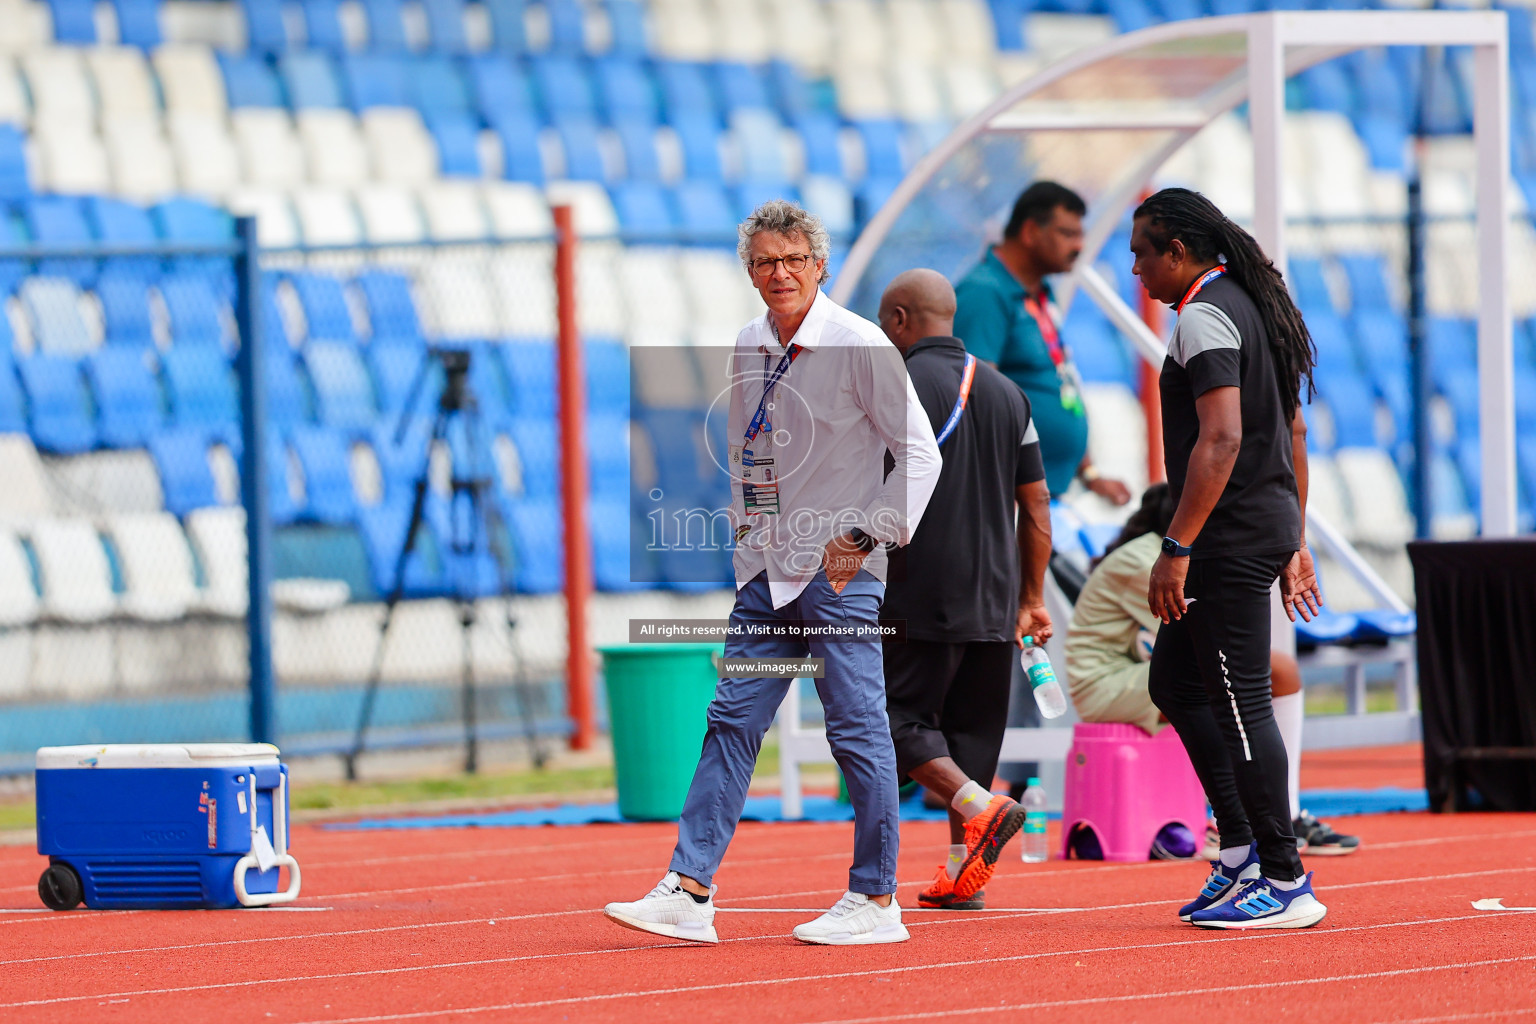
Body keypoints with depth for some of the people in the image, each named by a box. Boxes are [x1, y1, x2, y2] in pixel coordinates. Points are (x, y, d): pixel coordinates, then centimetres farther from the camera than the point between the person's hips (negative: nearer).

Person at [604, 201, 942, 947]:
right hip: (766, 574, 6)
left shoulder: (860, 347, -9)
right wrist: (746, 534, 15)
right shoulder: (748, 349, 11)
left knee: (857, 731, -3)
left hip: (840, 575, -6)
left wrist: (868, 534, -15)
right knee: (732, 720, 0)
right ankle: (689, 891, -3)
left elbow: (920, 453, -9)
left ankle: (876, 900, 4)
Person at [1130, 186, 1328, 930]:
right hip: (1268, 527, 10)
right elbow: (1294, 435, 22)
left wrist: (1177, 549, -24)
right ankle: (1243, 852, 15)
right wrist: (1295, 546, 25)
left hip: (1231, 536, -10)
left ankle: (1286, 885, -3)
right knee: (1175, 682, 17)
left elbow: (1221, 439, -25)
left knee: (1241, 703, -6)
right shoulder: (1253, 305, 17)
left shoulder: (1204, 316, -14)